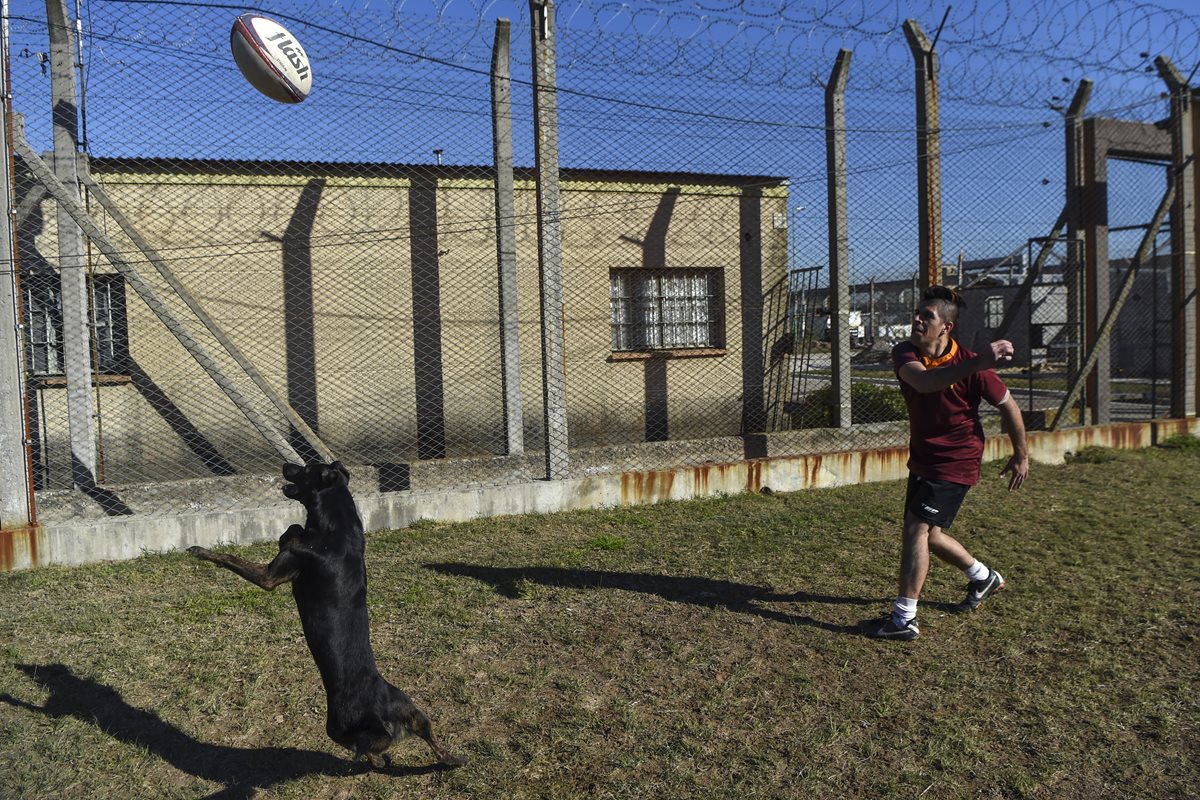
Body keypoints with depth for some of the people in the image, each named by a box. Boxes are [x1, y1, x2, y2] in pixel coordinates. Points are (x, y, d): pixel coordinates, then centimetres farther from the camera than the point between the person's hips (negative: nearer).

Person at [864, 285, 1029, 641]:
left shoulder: (971, 365, -19)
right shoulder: (904, 353, -11)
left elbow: (1008, 405, -6)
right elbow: (922, 381, -35)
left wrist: (1021, 455, 2)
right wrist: (975, 364, -50)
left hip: (956, 462, -6)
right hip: (921, 458, 6)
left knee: (917, 529, -14)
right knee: (928, 535, 16)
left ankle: (904, 619, -7)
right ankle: (984, 578, 42)